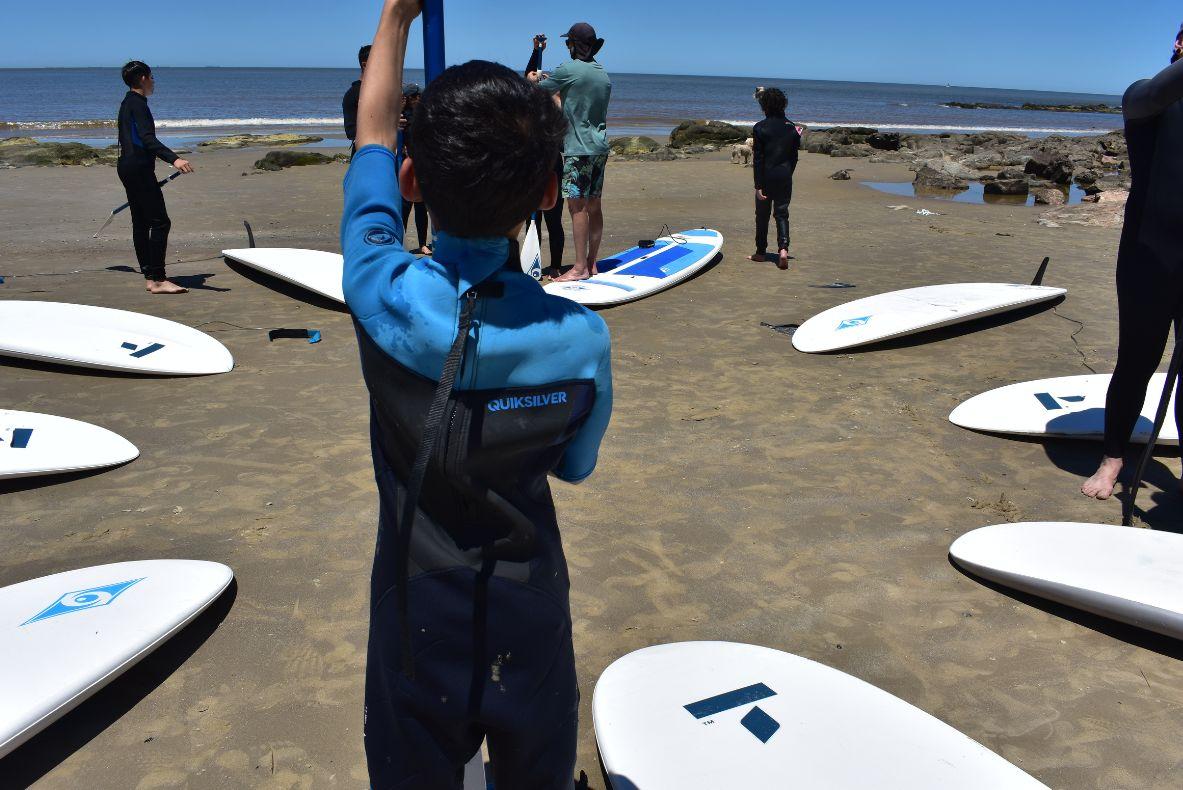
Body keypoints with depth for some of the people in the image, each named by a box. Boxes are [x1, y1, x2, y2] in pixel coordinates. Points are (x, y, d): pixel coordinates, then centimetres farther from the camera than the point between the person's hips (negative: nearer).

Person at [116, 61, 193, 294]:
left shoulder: (127, 103, 20)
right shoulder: (138, 103, -11)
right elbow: (148, 138, -24)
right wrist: (174, 159, -36)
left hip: (128, 167, 11)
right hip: (139, 168, -11)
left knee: (141, 222, 10)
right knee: (160, 222, -13)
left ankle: (149, 277, 12)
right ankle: (158, 280, -16)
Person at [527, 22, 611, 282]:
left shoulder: (569, 70, -11)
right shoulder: (604, 74, 13)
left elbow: (538, 89, 1)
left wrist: (534, 79, 25)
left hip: (578, 149, -8)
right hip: (600, 147, 8)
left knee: (577, 206, -7)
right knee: (593, 206, 9)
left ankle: (580, 268, -7)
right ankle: (591, 262, 15)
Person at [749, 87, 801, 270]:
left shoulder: (760, 128, -10)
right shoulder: (792, 128, 2)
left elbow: (757, 159, -11)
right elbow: (795, 156, 7)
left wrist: (758, 185, -10)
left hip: (766, 177, -3)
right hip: (785, 178, 3)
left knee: (762, 215, 11)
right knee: (782, 214, 8)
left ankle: (761, 252, 20)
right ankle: (783, 248, -12)